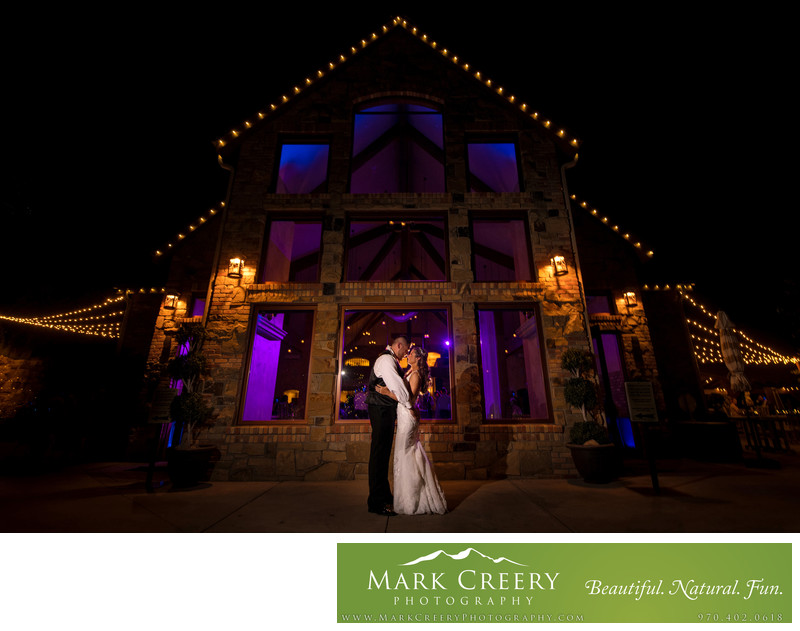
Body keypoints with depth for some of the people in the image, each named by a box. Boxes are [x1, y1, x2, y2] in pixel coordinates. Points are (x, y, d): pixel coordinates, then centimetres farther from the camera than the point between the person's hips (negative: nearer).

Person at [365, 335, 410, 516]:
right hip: (381, 411, -10)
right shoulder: (386, 359, -14)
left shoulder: (391, 361, 18)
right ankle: (376, 502, 4)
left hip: (386, 411, 10)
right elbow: (397, 386, -20)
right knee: (379, 454, -5)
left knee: (383, 454, 16)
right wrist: (409, 405, -9)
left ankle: (384, 495, 28)